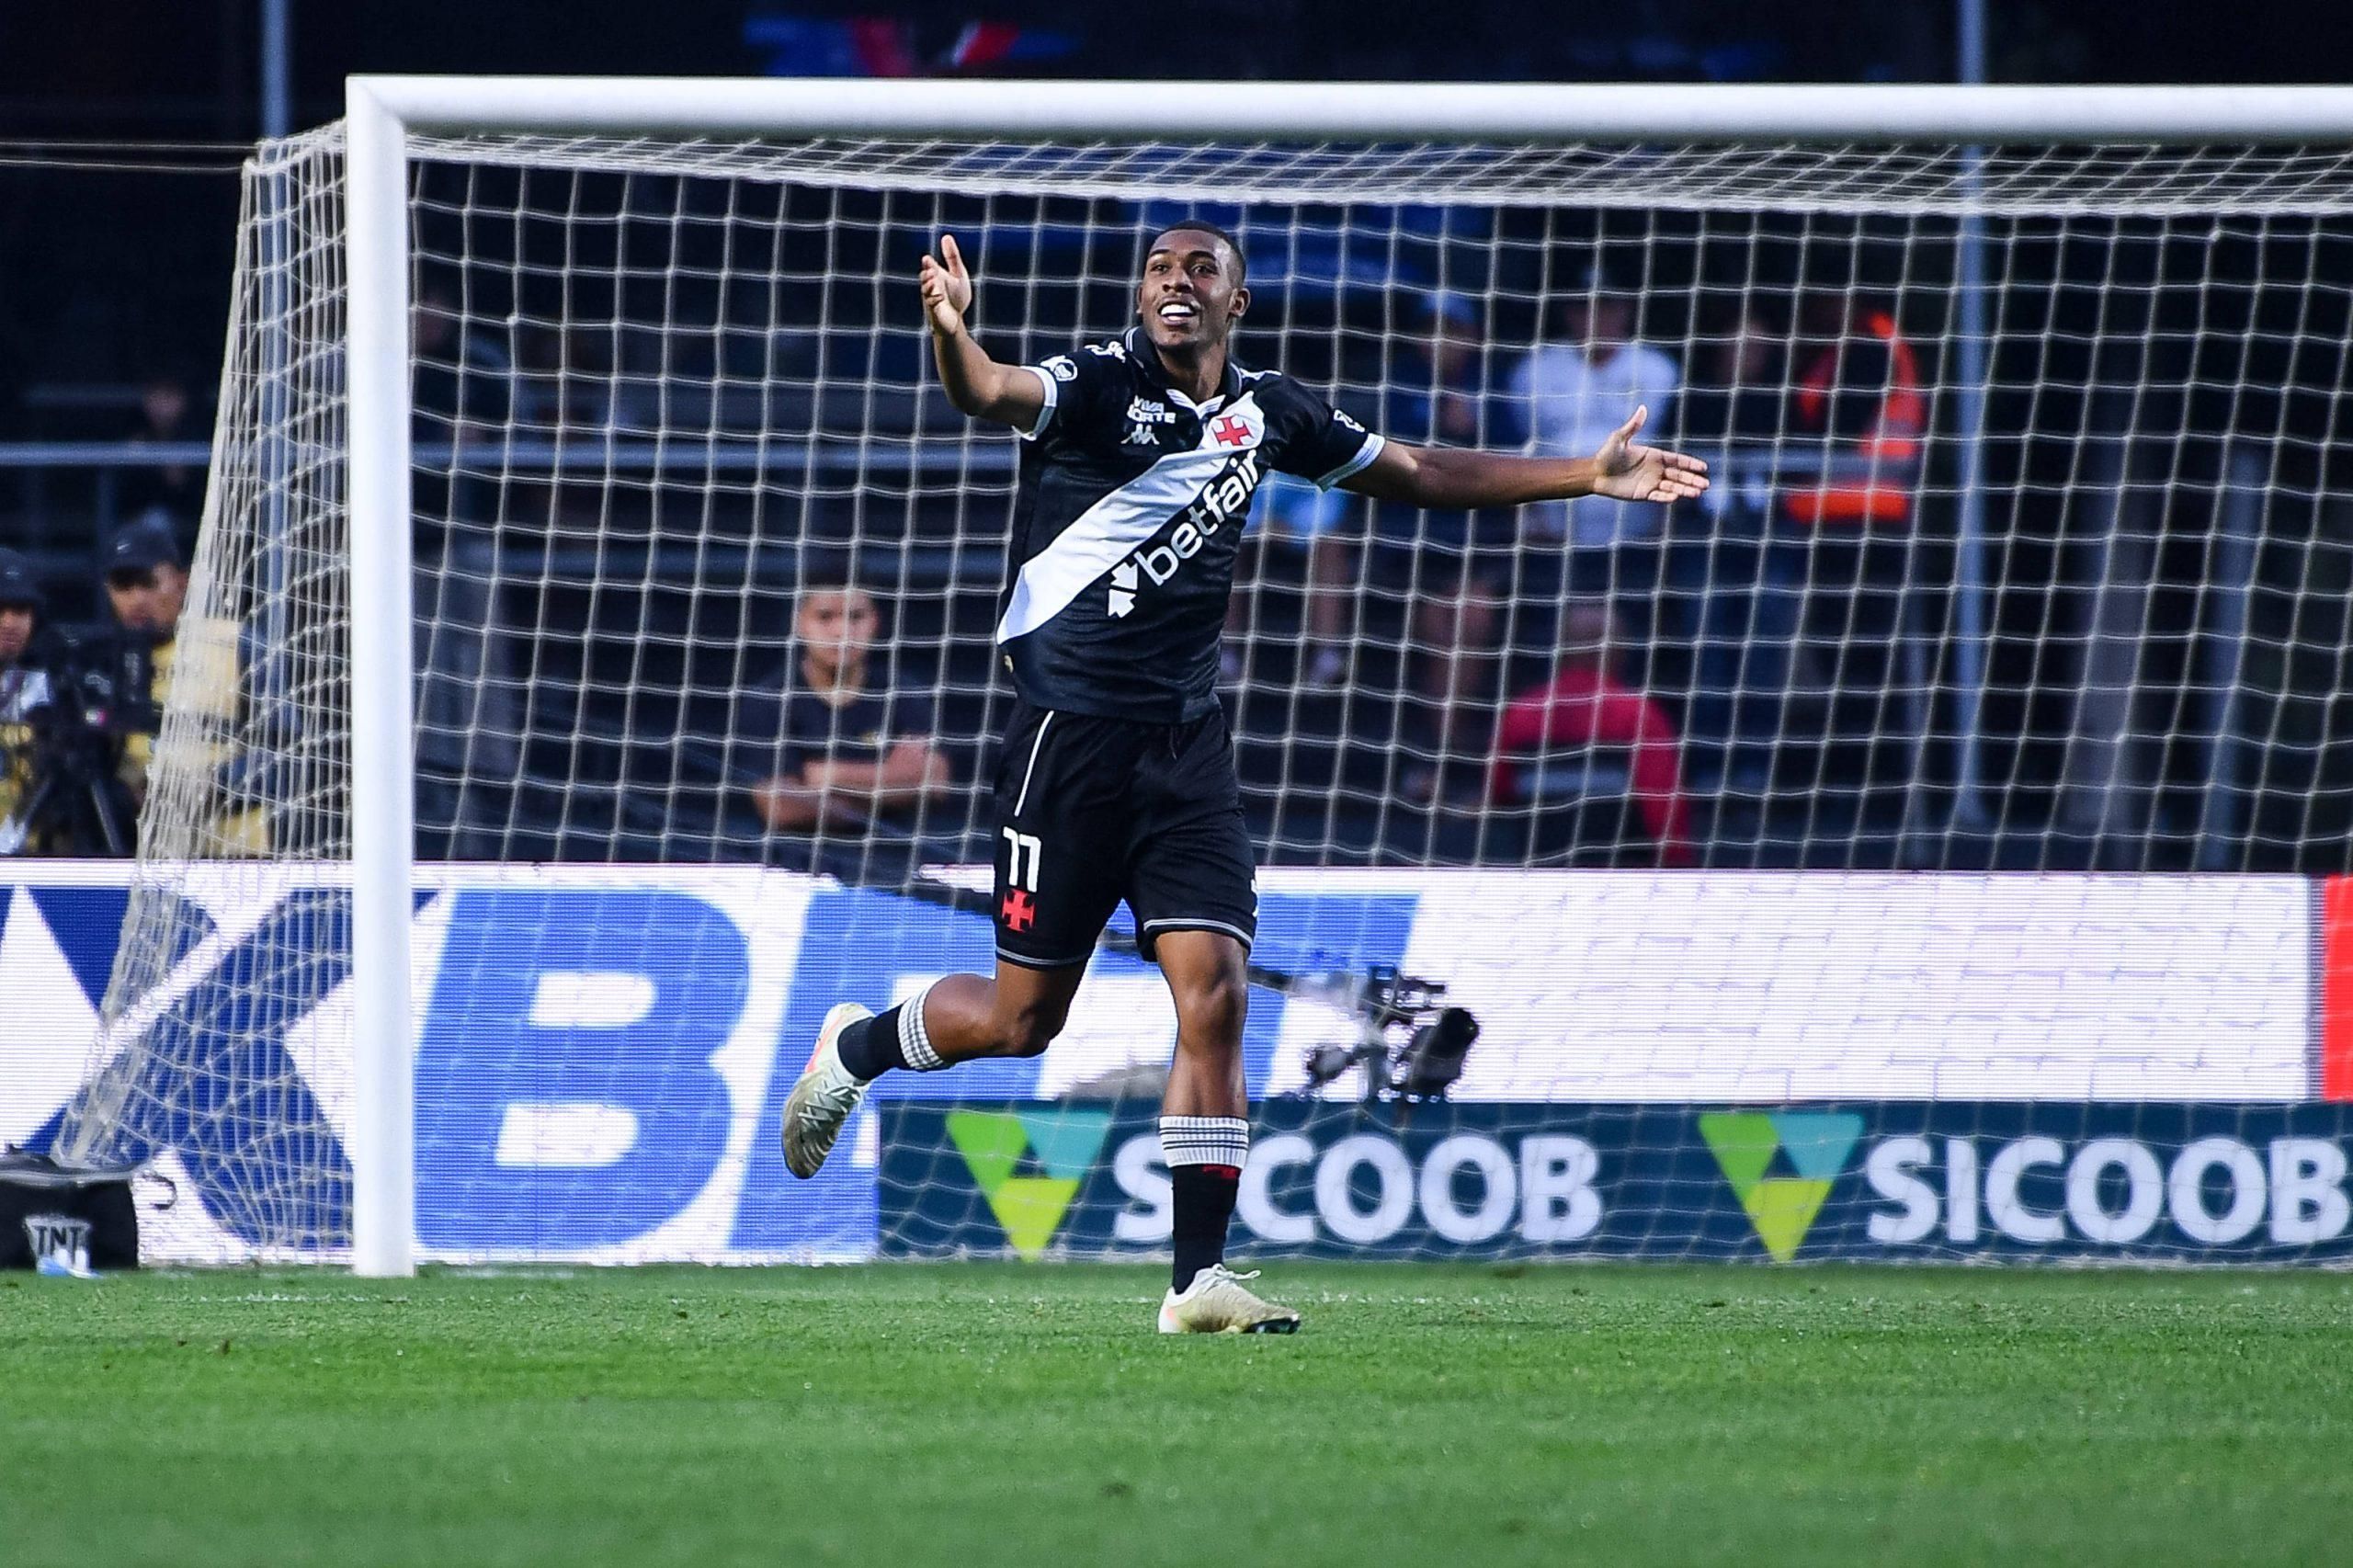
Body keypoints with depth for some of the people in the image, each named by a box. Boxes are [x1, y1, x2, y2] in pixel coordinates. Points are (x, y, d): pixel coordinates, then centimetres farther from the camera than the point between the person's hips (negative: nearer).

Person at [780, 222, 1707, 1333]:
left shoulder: (1263, 412, 9)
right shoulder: (1096, 384, -9)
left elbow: (1417, 474, 22)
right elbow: (993, 395, -31)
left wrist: (1588, 477, 19)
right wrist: (949, 329, -54)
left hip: (1186, 739, 5)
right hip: (1071, 728, -4)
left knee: (1215, 993, -9)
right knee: (1023, 1019, 1)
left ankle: (1198, 1280, -5)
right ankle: (854, 1046, 33)